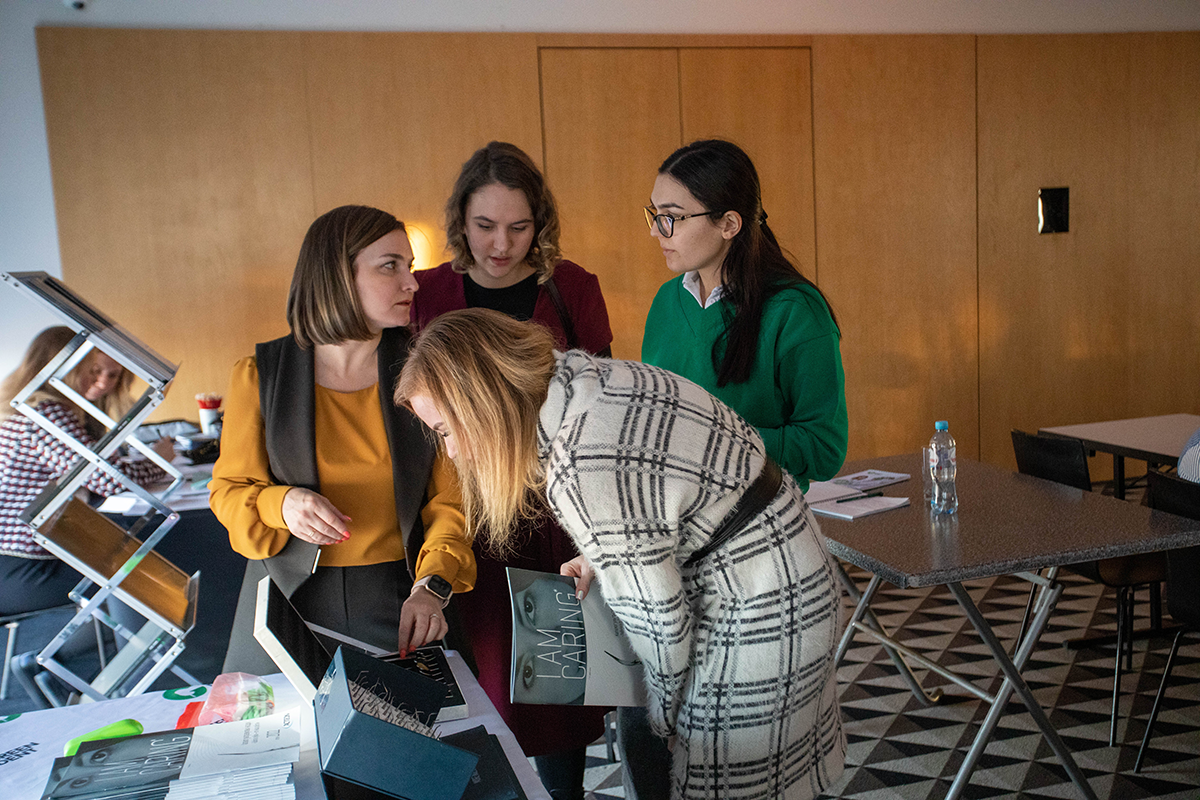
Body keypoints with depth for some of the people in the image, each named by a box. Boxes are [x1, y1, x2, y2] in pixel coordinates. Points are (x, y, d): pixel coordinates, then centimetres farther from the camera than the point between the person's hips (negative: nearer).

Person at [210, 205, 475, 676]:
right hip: (290, 599, 0)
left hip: (399, 599, 0)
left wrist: (432, 585, -20)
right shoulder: (260, 375, -3)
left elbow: (451, 498, -4)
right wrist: (281, 505, -19)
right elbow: (229, 490, 3)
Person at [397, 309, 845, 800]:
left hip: (761, 603, -9)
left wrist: (664, 717, -3)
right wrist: (600, 560, 6)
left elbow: (657, 619, -21)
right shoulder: (580, 374, -2)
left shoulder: (584, 470, -31)